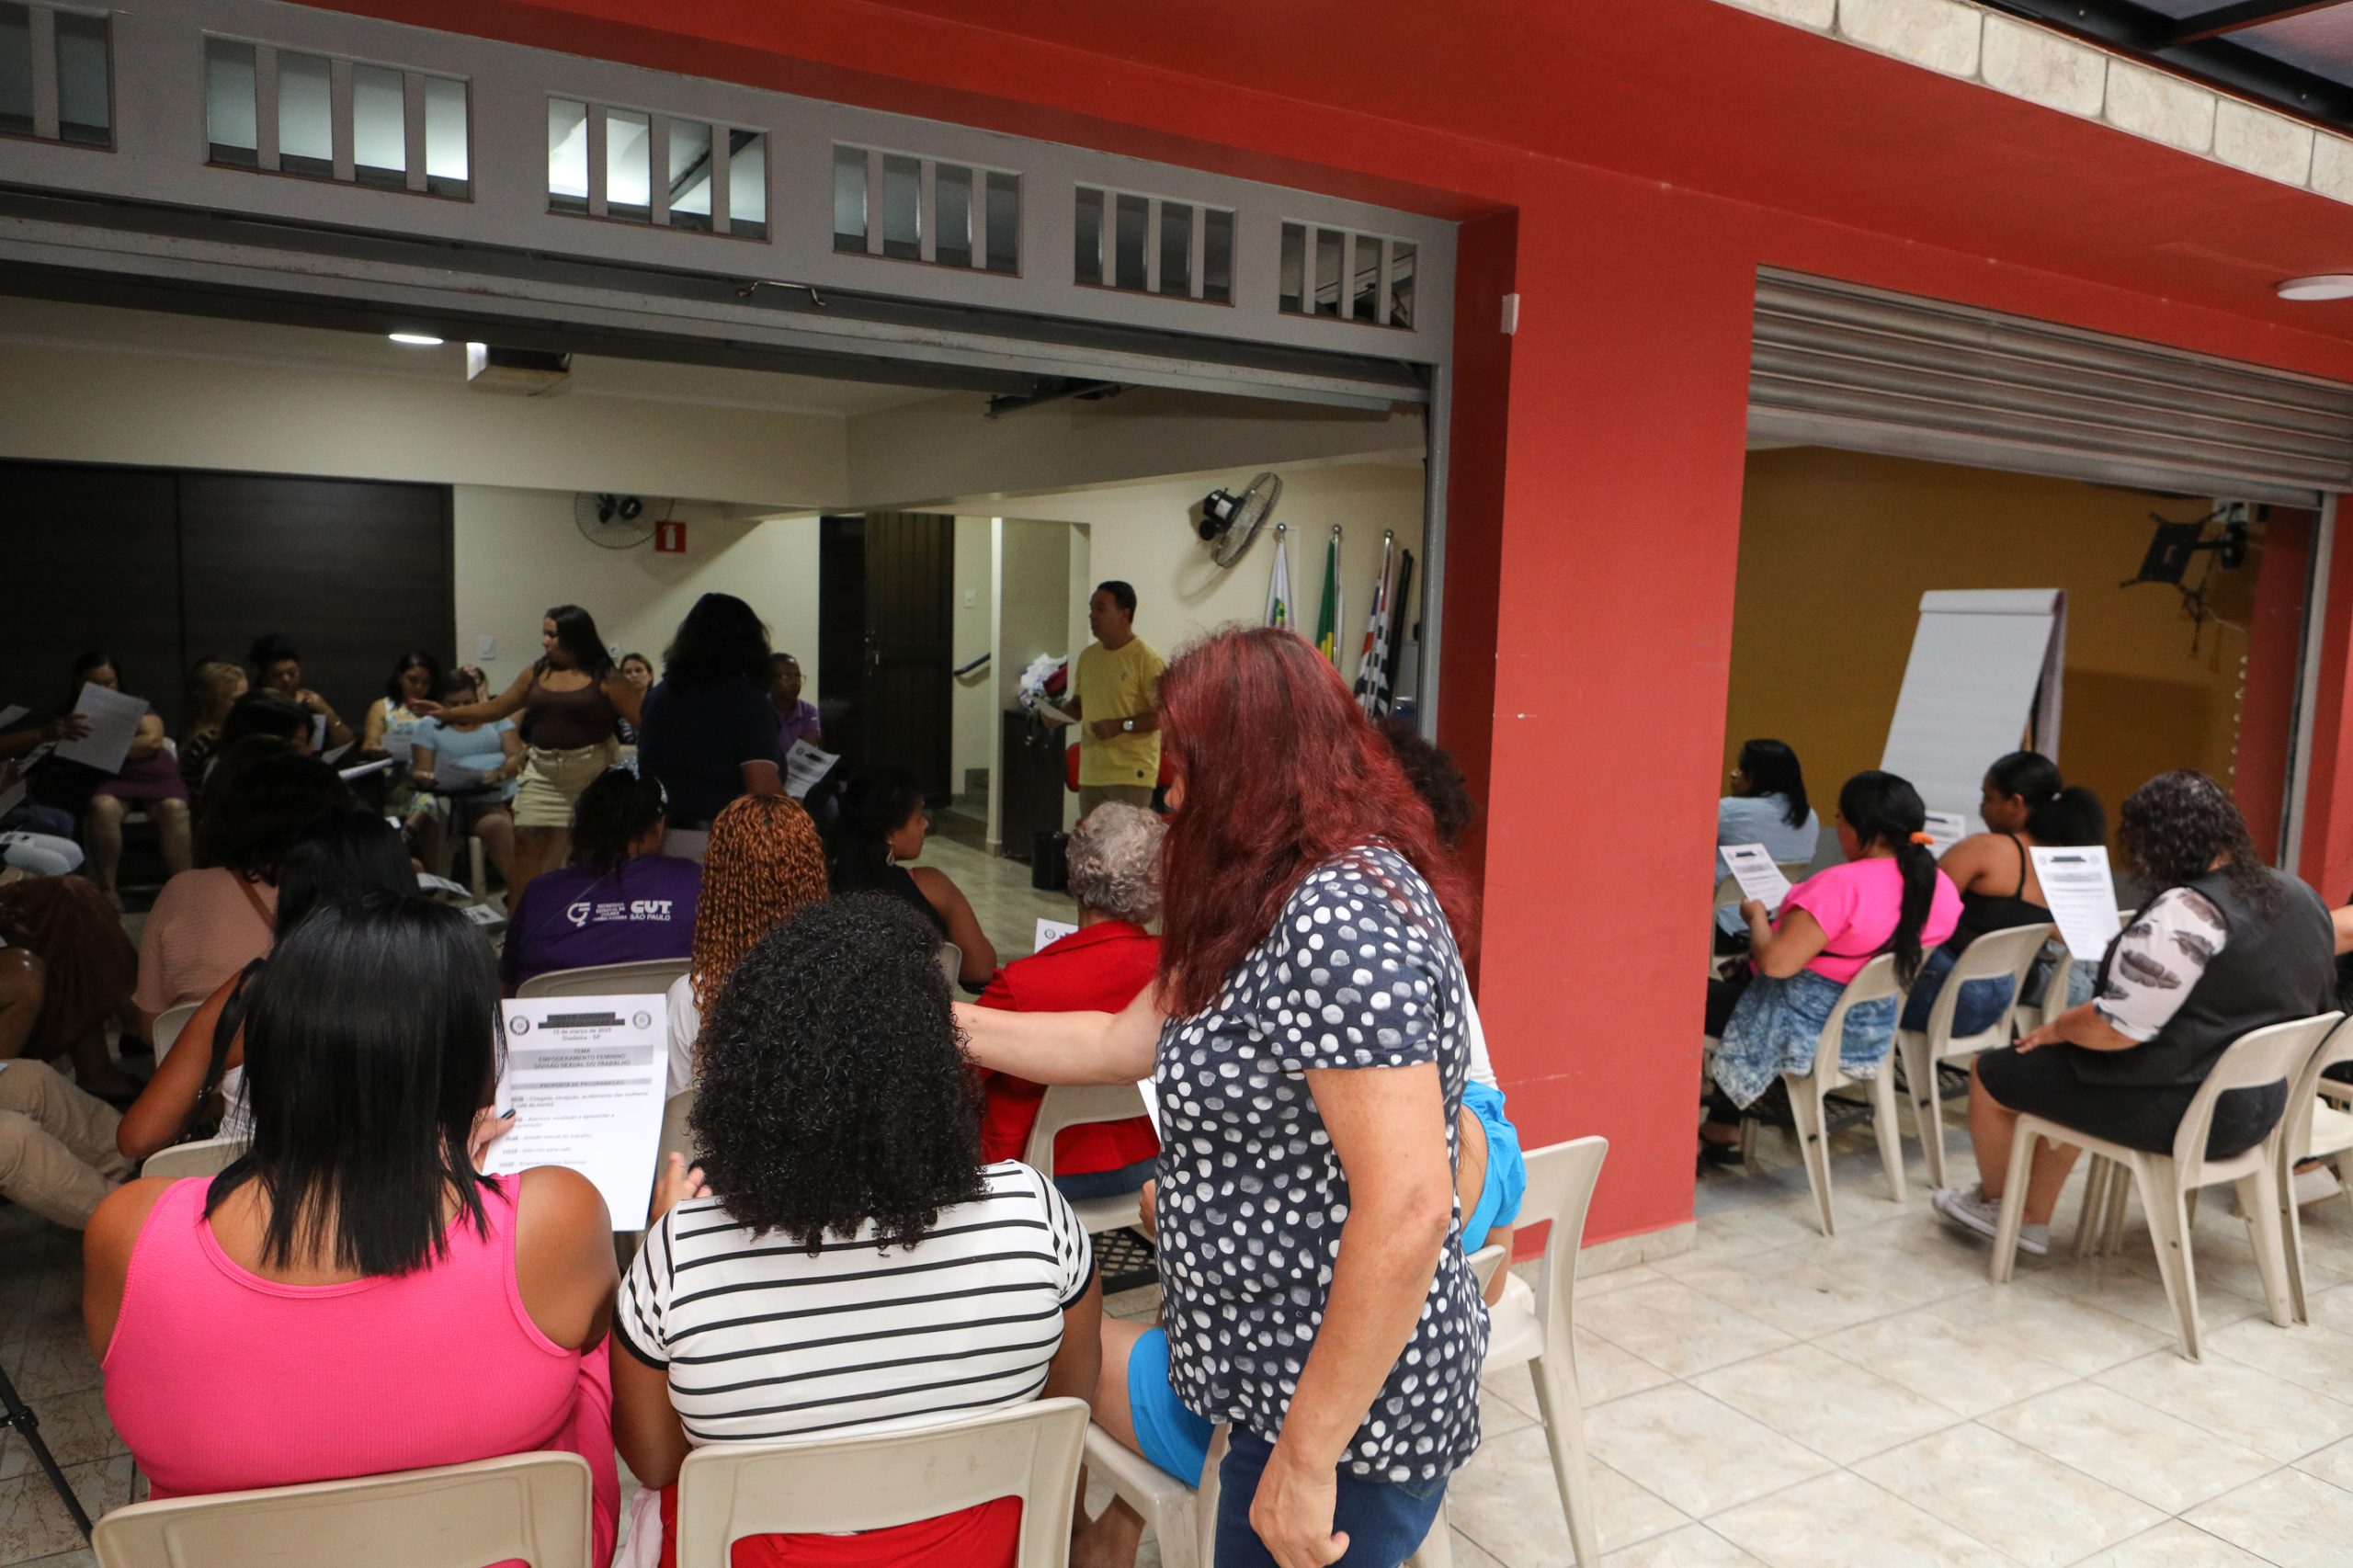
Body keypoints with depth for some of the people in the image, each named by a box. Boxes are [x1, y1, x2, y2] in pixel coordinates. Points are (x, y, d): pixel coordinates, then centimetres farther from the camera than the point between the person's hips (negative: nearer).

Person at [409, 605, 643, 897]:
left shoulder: (604, 678, -8)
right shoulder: (536, 674, 8)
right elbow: (496, 708, 16)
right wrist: (449, 713, 9)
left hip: (593, 772, -4)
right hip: (544, 773, 5)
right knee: (525, 845, 1)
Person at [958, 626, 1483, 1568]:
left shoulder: (1343, 920, -26)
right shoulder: (1278, 908, 8)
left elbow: (1405, 1209, -30)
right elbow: (1125, 1041, 15)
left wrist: (1305, 1459, -24)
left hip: (1348, 1412, -9)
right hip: (1284, 1376, 9)